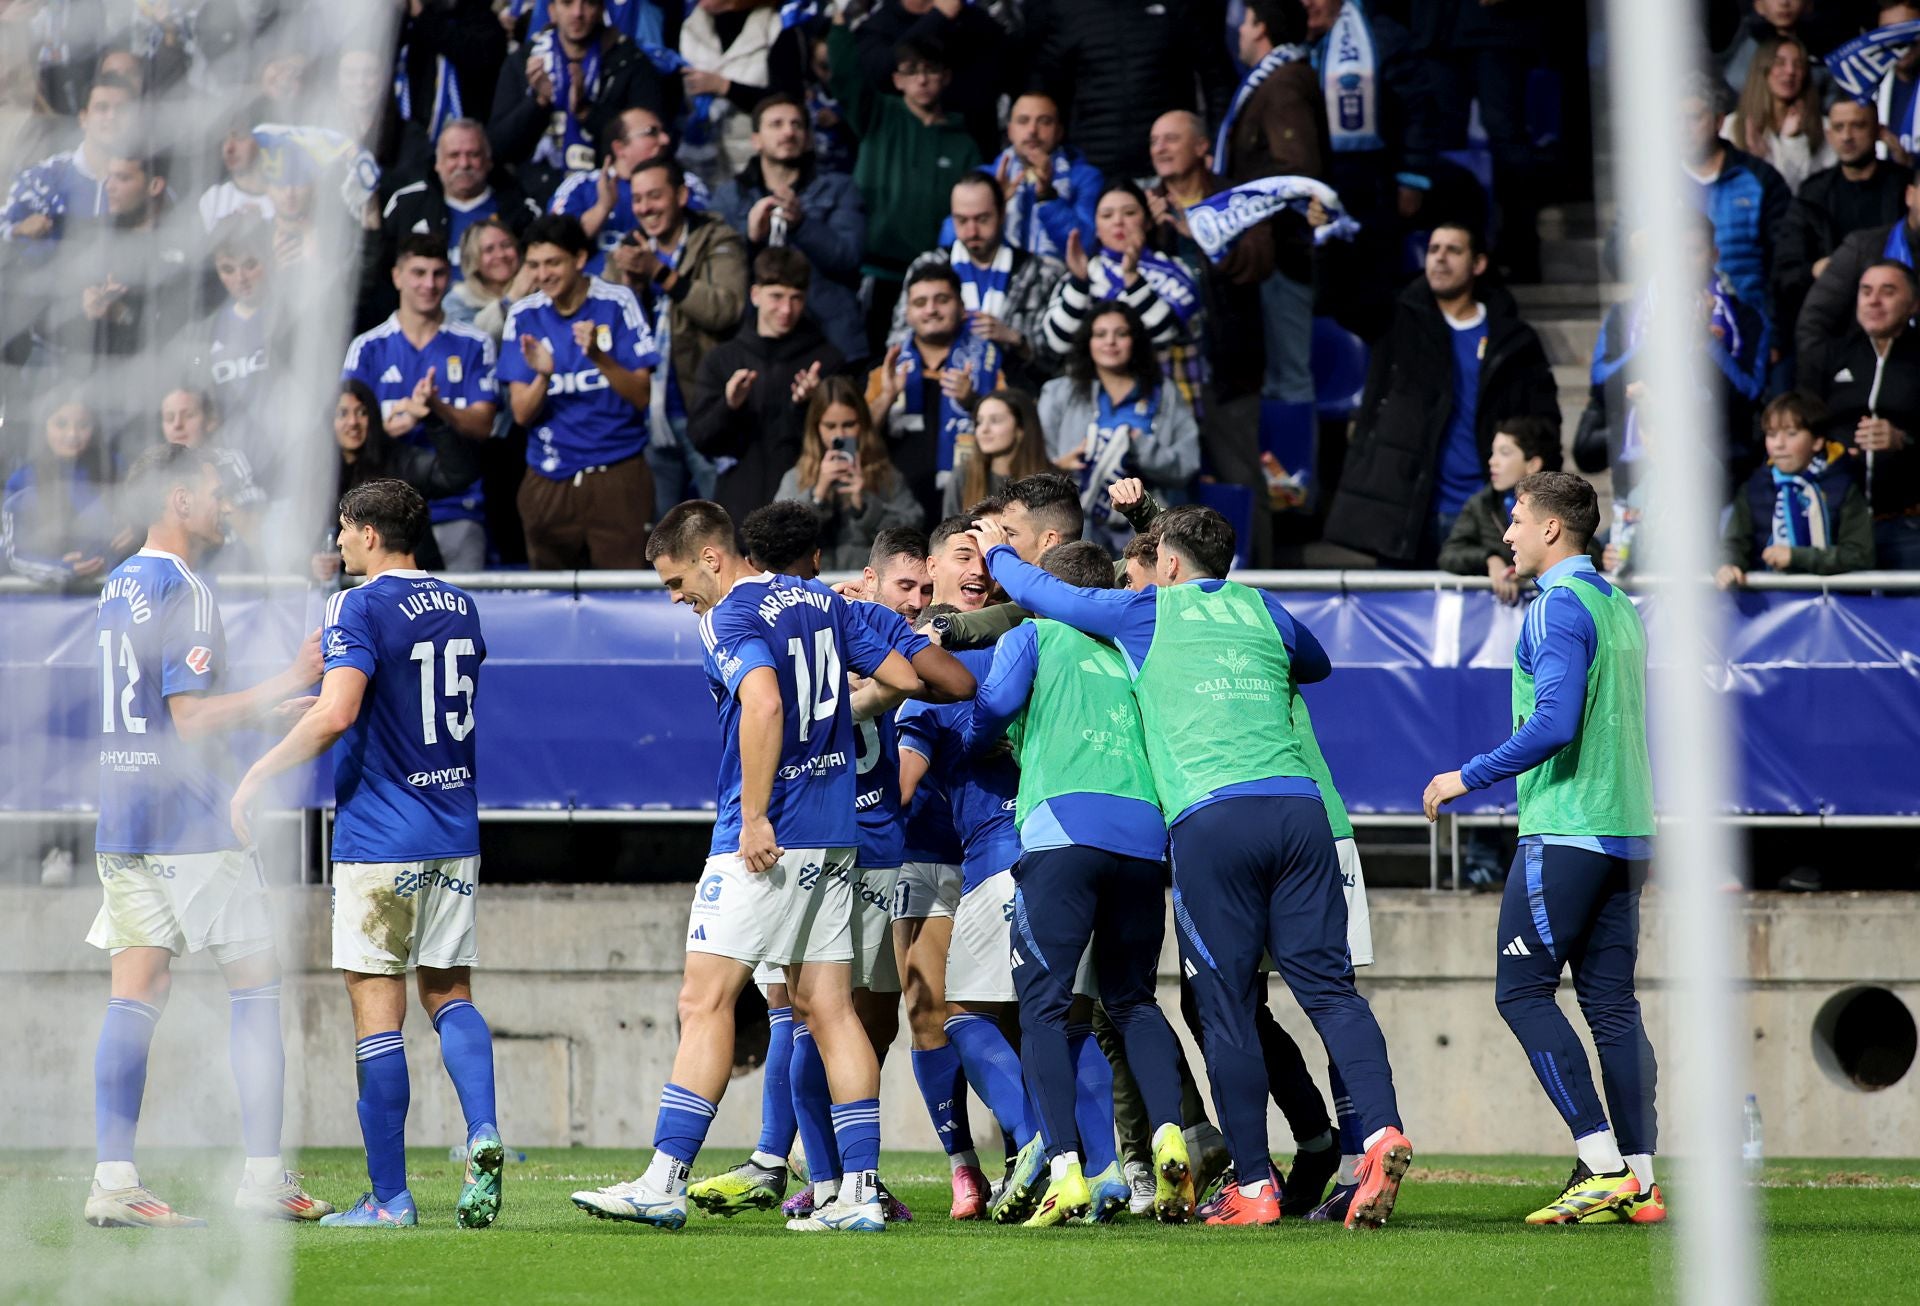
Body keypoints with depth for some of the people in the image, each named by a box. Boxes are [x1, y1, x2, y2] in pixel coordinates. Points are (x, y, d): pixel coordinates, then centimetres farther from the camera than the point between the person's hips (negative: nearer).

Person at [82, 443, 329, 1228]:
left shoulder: (119, 587, 15)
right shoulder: (183, 592, -13)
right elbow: (190, 719, -18)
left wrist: (261, 713, 25)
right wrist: (283, 686, -13)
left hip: (122, 817, 8)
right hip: (188, 820, -8)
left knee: (135, 993, 4)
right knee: (256, 985, 1)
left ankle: (113, 1180, -3)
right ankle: (263, 1178, -1)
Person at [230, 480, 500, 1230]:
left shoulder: (362, 608, -12)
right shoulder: (459, 607, 11)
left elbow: (335, 714, -23)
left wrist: (257, 776, -14)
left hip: (379, 842, -7)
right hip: (453, 835, 7)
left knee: (377, 1010, -2)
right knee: (450, 994, 13)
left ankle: (390, 1196, -2)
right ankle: (483, 1135, -12)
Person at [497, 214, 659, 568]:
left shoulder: (617, 303, -3)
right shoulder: (524, 316, 3)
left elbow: (642, 396, -6)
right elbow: (522, 414, -1)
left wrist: (600, 357, -21)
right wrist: (542, 376, -21)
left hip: (617, 475, -2)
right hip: (550, 482, 2)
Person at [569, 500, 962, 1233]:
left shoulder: (731, 618, -11)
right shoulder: (820, 602, 13)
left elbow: (763, 704, -27)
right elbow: (908, 677, 15)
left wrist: (755, 818, -23)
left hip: (767, 841, -8)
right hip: (833, 837, 8)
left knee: (705, 1002, -7)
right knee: (828, 1009, 8)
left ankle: (666, 1182, -11)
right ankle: (860, 1191, 4)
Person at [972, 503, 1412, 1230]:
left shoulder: (1146, 616, 14)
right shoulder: (1262, 612, 22)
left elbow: (1045, 596, 28)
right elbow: (1317, 665, 44)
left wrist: (998, 553, 47)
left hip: (1210, 819, -3)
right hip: (1297, 805, 3)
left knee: (1226, 1007, 0)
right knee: (1327, 985, 0)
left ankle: (1253, 1188, -1)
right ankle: (1380, 1130, -22)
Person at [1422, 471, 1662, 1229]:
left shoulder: (1560, 607, -11)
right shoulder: (1618, 607, 16)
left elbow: (1554, 723, -22)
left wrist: (1468, 778, -13)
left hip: (1565, 832, -9)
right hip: (1625, 830, 9)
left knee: (1522, 990, -5)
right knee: (1611, 1001, 7)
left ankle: (1603, 1166, -12)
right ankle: (1639, 1180, 2)